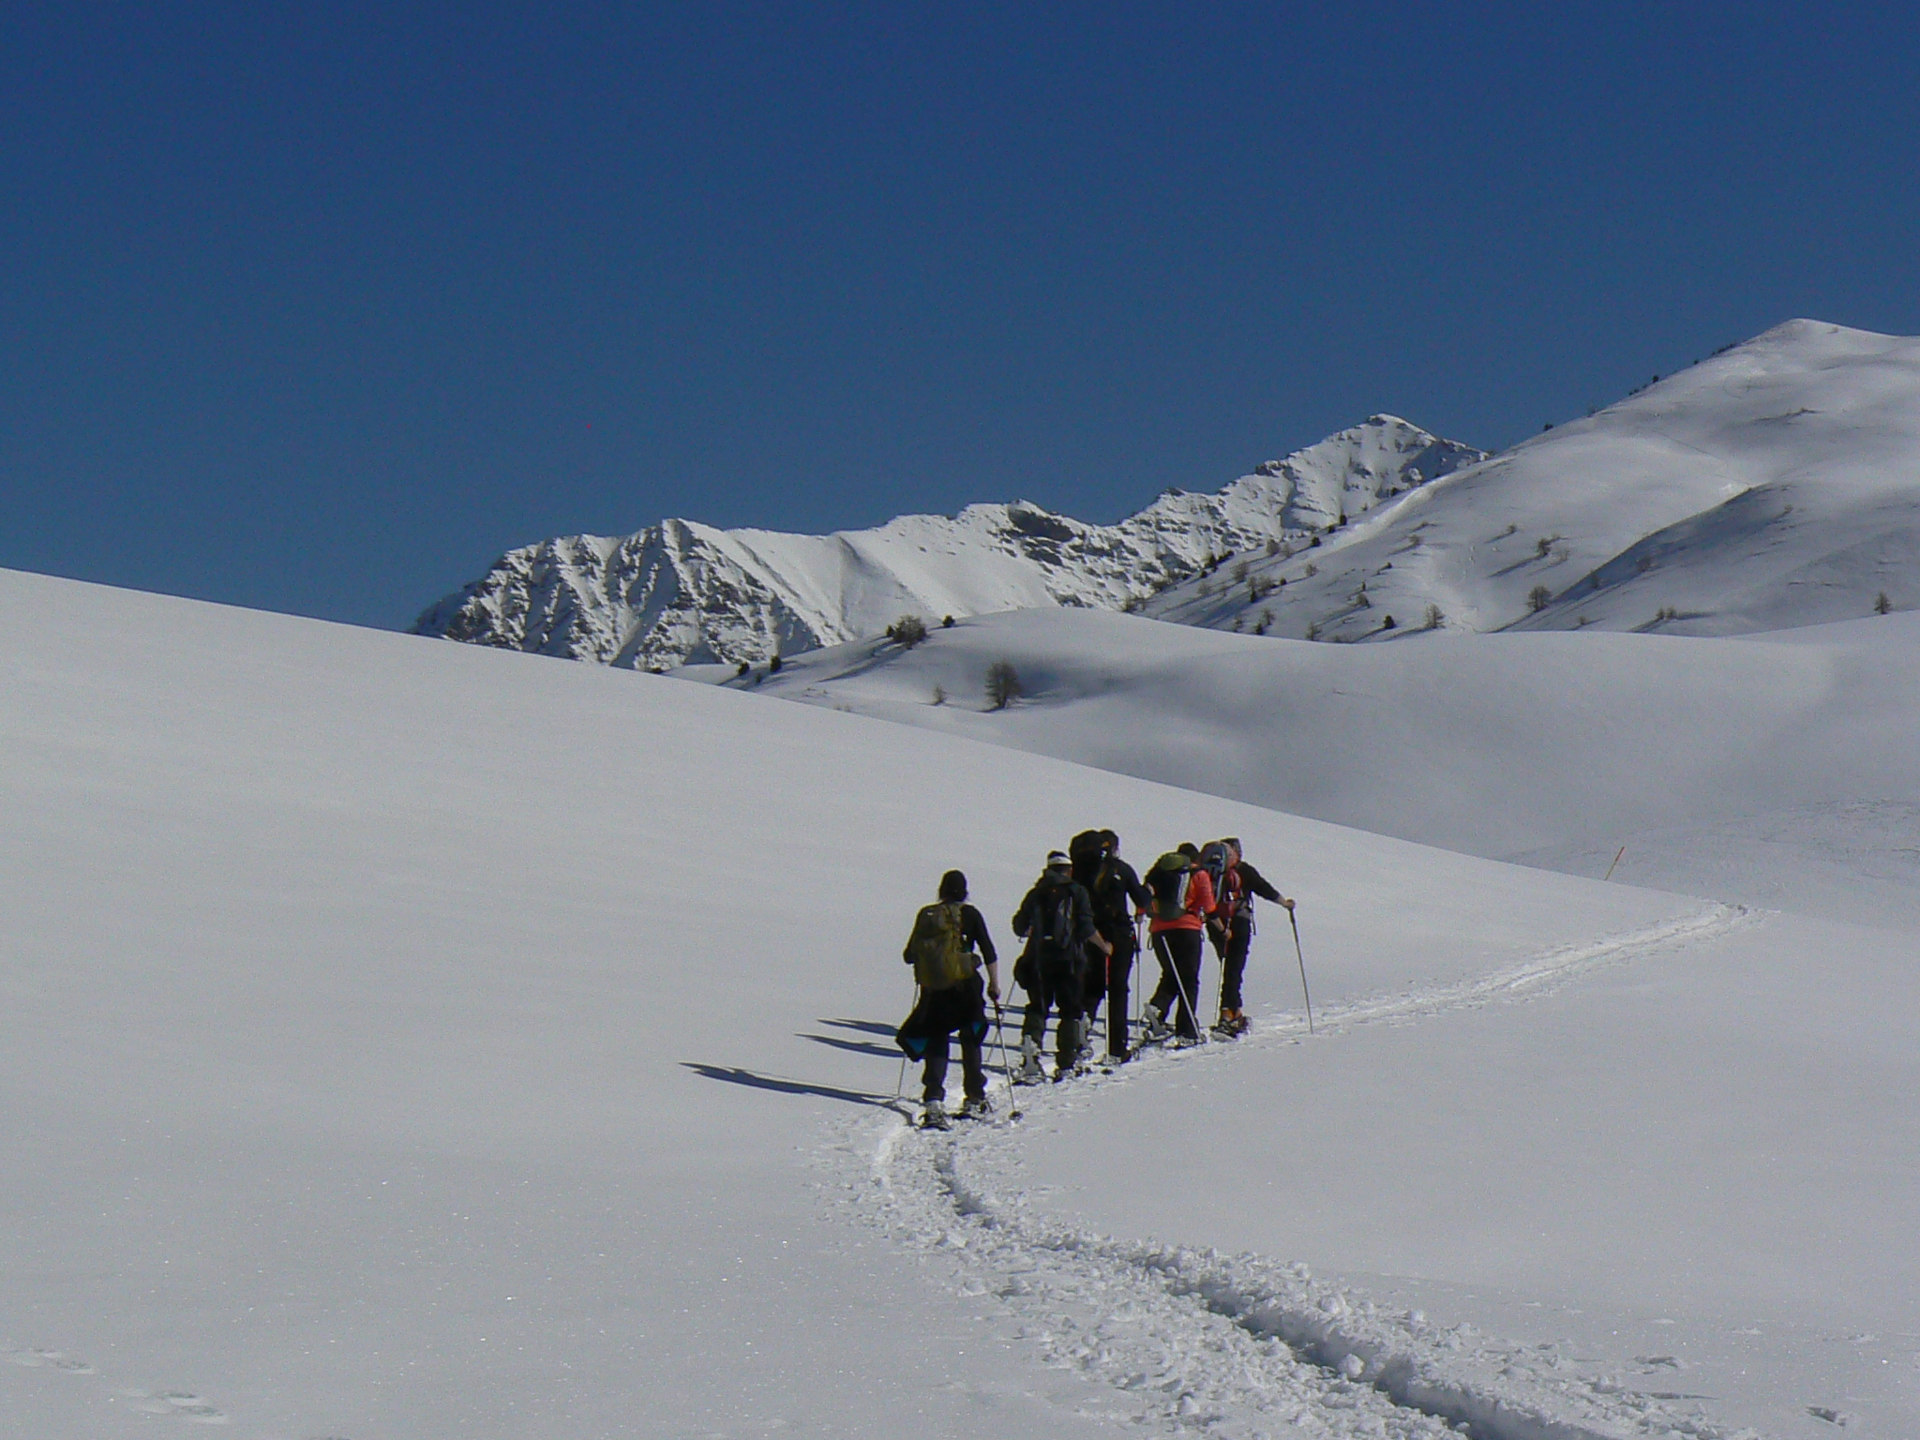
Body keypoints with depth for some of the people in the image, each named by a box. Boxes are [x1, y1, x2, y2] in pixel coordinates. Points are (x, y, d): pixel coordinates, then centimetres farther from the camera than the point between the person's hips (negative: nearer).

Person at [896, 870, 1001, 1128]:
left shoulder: (926, 915, 5)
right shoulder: (968, 914, -2)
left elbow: (908, 956, 10)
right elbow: (989, 952, -5)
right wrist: (995, 984, 3)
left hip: (932, 990, 2)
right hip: (965, 988, -2)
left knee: (936, 1046, 6)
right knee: (971, 1043, 15)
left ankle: (933, 1102, -11)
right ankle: (974, 1100, 19)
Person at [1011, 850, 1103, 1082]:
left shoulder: (1036, 893, 10)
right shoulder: (1076, 892, 1)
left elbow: (1019, 928, 11)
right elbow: (1086, 928, -7)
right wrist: (1104, 945, 9)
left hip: (1038, 958, 2)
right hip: (1068, 959, -2)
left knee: (1037, 1008, 10)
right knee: (1070, 1010, 6)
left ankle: (1031, 1041, -18)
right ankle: (1066, 1064, 1)